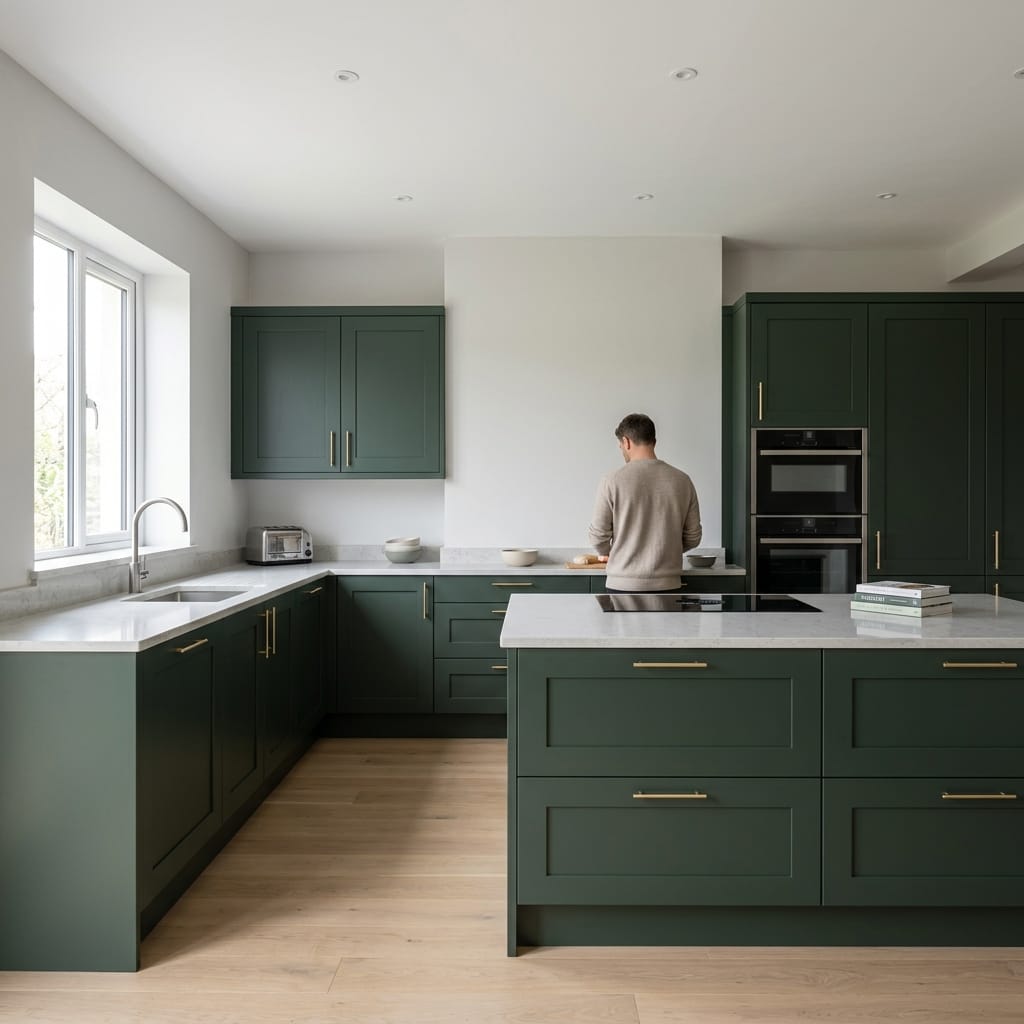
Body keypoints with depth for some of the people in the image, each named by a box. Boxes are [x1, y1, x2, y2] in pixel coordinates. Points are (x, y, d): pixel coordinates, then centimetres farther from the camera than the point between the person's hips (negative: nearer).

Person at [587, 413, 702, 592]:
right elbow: (693, 537, 5)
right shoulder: (682, 480, 0)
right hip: (667, 584, 3)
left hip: (624, 583, -2)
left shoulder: (613, 481, -9)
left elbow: (598, 535, -5)